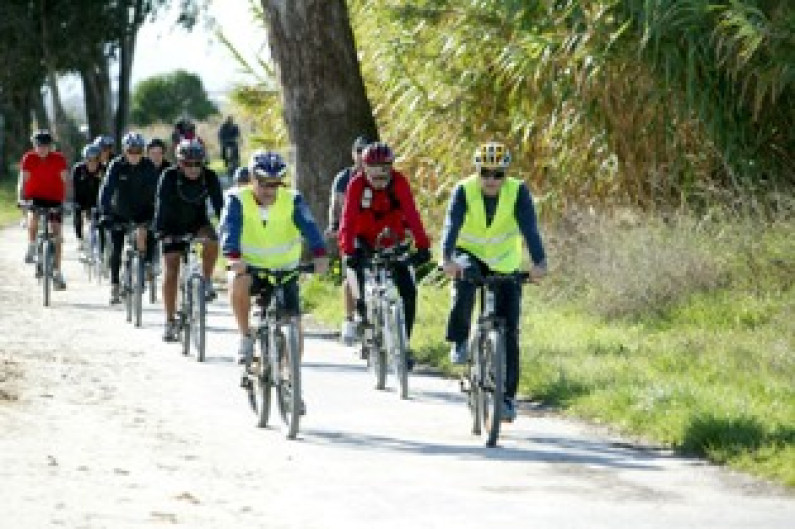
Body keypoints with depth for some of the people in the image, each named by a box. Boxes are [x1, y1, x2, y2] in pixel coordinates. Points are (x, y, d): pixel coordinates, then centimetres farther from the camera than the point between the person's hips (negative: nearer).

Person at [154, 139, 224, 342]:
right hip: (174, 227, -1)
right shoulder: (169, 177, -23)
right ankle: (170, 321, 0)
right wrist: (160, 231, -39)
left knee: (211, 240, -33)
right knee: (171, 270, -7)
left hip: (198, 222, 1)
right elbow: (161, 205, -28)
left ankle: (207, 282, -11)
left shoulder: (210, 177, -18)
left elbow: (218, 204, -19)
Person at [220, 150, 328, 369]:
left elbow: (309, 228, -27)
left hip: (284, 270, 1)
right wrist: (233, 257, -49)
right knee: (238, 282, -36)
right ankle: (246, 337, -18)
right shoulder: (238, 199, -14)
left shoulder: (292, 200, -12)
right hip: (248, 267, -1)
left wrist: (320, 255, -46)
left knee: (294, 331, -7)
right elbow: (230, 229, -29)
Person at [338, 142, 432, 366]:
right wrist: (347, 251, -38)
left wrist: (422, 246, -34)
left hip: (394, 243, 0)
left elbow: (412, 215, -24)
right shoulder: (357, 185, -20)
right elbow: (348, 220, -26)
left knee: (408, 291, -11)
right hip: (366, 242, 0)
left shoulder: (399, 183, -18)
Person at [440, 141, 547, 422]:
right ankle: (459, 341, -14)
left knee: (509, 330, -5)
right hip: (470, 255, -1)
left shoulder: (518, 192, -18)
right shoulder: (464, 191, -19)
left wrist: (539, 262, -46)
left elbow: (529, 228, -29)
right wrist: (447, 259, -50)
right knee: (464, 287, -36)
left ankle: (507, 396, 2)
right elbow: (451, 225, -32)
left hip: (505, 264, 1)